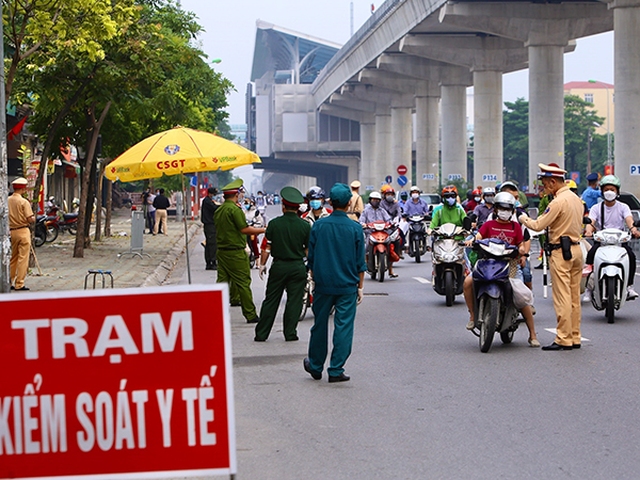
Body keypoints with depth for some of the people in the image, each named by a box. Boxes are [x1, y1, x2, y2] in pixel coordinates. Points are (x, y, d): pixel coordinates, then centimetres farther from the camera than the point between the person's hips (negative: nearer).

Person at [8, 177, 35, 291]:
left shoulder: (7, 201, 1)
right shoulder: (24, 202, -13)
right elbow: (31, 219, -16)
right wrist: (33, 218, 5)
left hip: (11, 231, 6)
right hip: (23, 231, -6)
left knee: (13, 258, 16)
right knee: (23, 258, -1)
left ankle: (9, 282, 19)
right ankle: (19, 284, -2)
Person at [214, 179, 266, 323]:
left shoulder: (219, 210, 11)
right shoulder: (235, 209, -15)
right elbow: (244, 229, -18)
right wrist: (263, 230, -9)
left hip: (221, 250, 8)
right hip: (235, 251, -8)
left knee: (222, 281, 10)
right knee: (243, 283, -3)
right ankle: (250, 315, 1)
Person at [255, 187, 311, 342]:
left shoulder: (274, 224, -5)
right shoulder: (305, 226, -5)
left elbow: (267, 246, -2)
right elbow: (308, 250, 0)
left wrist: (262, 264, 9)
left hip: (278, 266, 0)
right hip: (298, 267, 0)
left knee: (271, 300, 7)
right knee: (294, 301, 6)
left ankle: (261, 334, 10)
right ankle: (290, 333, 6)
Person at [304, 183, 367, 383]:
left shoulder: (318, 226, -3)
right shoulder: (355, 229, -6)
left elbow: (311, 258, 3)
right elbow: (360, 262, -2)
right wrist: (360, 286, 8)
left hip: (323, 284, 2)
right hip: (347, 286, -2)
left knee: (319, 326, 13)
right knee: (343, 327, 3)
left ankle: (315, 366, 26)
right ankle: (336, 370, 2)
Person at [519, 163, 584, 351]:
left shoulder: (559, 201, -16)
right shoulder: (576, 199, 13)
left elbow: (538, 225, -17)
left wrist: (524, 219, 1)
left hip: (561, 251, -9)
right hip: (576, 249, 9)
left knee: (562, 297, -6)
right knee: (574, 296, 11)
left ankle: (564, 339, -6)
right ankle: (575, 337, 15)